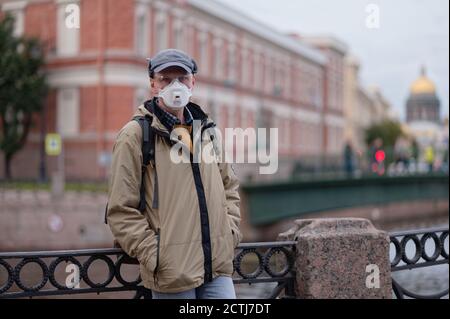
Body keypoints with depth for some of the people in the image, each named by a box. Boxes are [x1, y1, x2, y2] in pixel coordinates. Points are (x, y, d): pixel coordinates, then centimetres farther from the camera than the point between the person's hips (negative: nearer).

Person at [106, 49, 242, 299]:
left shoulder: (207, 130, 13)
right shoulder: (135, 135, -5)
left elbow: (230, 186, 23)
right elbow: (121, 211, -8)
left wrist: (230, 233, 9)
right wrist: (155, 255, -13)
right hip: (172, 273, -5)